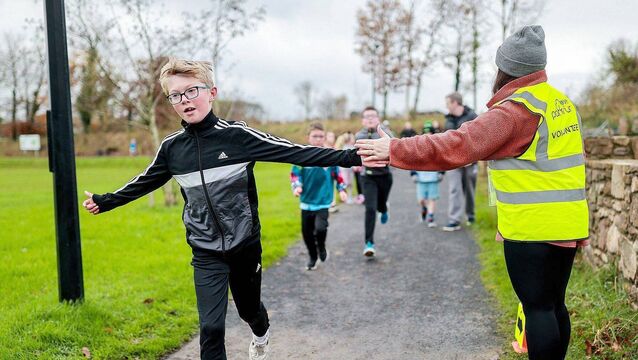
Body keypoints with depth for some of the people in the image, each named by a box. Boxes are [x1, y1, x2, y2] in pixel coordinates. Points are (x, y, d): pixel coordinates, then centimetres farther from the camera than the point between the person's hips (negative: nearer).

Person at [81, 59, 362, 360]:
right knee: (211, 327, -7)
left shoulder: (237, 135, -14)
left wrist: (351, 157, -27)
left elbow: (296, 153, -19)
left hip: (245, 244, -1)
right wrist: (106, 201, 24)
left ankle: (262, 333, 57)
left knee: (248, 307, 21)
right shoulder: (171, 147, -3)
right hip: (206, 252, 1)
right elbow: (144, 183, 15)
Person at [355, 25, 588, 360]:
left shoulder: (513, 111, -17)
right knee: (554, 305, 17)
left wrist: (395, 150, -19)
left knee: (537, 308, 0)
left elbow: (457, 146, -24)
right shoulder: (563, 103, 12)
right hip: (567, 225, 9)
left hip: (531, 229, -9)